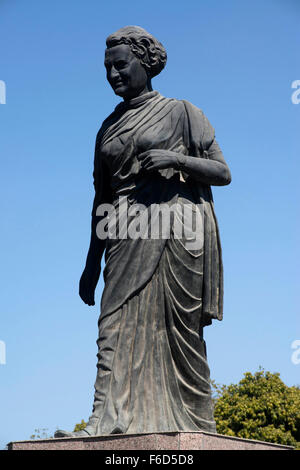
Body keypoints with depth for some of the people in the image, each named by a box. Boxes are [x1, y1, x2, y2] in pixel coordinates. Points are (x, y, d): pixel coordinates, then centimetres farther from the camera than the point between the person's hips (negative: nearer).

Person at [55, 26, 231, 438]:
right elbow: (102, 195, 20)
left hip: (173, 230, -4)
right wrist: (92, 263, 16)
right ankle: (109, 423, -14)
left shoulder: (181, 112, 6)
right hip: (128, 236, 4)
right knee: (119, 325, -9)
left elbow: (223, 173, 3)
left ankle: (196, 426, 2)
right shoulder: (109, 126, 19)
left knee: (178, 330, -4)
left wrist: (176, 159, -15)